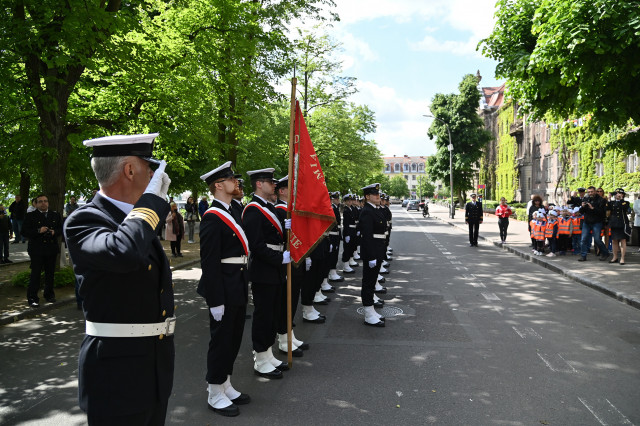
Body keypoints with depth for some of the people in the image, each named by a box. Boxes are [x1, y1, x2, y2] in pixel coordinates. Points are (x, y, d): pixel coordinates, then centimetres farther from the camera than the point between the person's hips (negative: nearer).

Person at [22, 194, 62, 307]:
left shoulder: (55, 215, 13)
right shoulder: (30, 216, 1)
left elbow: (61, 229, 15)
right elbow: (24, 231, -5)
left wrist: (54, 232, -7)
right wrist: (38, 231, -19)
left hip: (52, 248, 4)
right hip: (37, 250, -4)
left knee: (50, 273, 10)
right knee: (35, 273, -5)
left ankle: (49, 294, 23)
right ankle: (32, 298, 1)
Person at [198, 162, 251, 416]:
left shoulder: (232, 212, 12)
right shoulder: (212, 218, -17)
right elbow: (209, 263, -20)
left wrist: (243, 289, 17)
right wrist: (215, 300, -21)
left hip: (238, 289, 9)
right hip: (224, 290, -9)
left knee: (234, 338, 18)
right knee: (221, 340, 4)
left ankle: (225, 386, 34)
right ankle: (215, 395, 20)